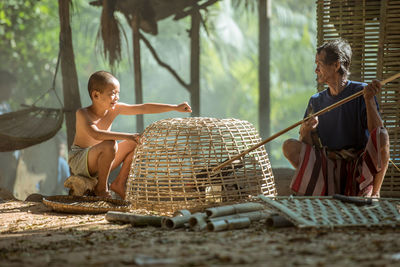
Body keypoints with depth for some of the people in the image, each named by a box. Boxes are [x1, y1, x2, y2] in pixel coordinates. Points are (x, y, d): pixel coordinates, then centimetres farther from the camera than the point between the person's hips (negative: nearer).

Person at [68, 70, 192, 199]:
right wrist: (127, 136, -47)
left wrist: (175, 107, -8)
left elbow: (144, 108, -3)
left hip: (99, 161, 8)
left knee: (136, 143, 1)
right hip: (79, 163, -7)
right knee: (109, 145, -35)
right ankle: (101, 187, -17)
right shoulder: (83, 113, -21)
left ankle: (119, 183, 4)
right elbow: (96, 134, -39)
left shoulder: (115, 109, -2)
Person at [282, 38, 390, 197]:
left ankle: (374, 193, -15)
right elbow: (309, 146, 8)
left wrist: (369, 99, -22)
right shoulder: (316, 101, 13)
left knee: (382, 135, -31)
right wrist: (305, 132, -15)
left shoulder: (361, 92, 0)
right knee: (289, 146, -18)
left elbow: (377, 132, -12)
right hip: (328, 166, 3)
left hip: (359, 167, -3)